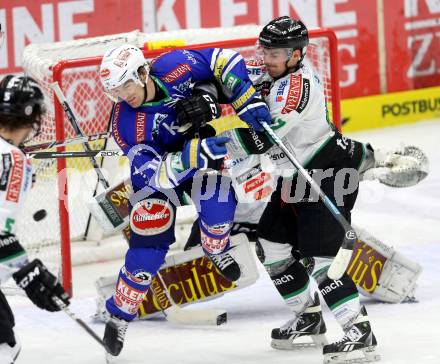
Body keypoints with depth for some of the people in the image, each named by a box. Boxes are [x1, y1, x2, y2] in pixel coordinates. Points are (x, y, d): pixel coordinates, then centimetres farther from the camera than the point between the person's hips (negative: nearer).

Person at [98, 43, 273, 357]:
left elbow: (224, 61, -14)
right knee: (149, 240, -9)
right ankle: (121, 314, 8)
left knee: (218, 203, -26)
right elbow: (156, 174, -33)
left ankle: (217, 249, 10)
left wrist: (248, 102, -24)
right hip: (159, 165, -1)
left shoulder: (175, 67, -27)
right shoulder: (127, 124, -29)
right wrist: (194, 155, -49)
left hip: (203, 140, 2)